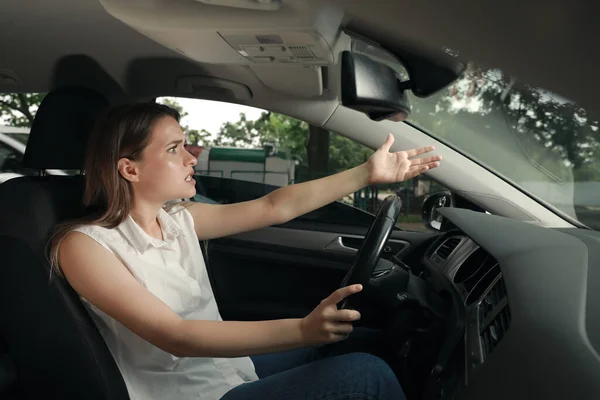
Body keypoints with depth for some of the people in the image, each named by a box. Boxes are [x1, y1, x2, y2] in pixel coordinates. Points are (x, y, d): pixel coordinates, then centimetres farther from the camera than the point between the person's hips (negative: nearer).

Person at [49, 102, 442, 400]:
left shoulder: (178, 219, 2)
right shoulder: (84, 244, -18)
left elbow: (275, 207, 2)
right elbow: (174, 336, -28)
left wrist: (367, 174, 0)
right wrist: (301, 330, -39)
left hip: (231, 363, 8)